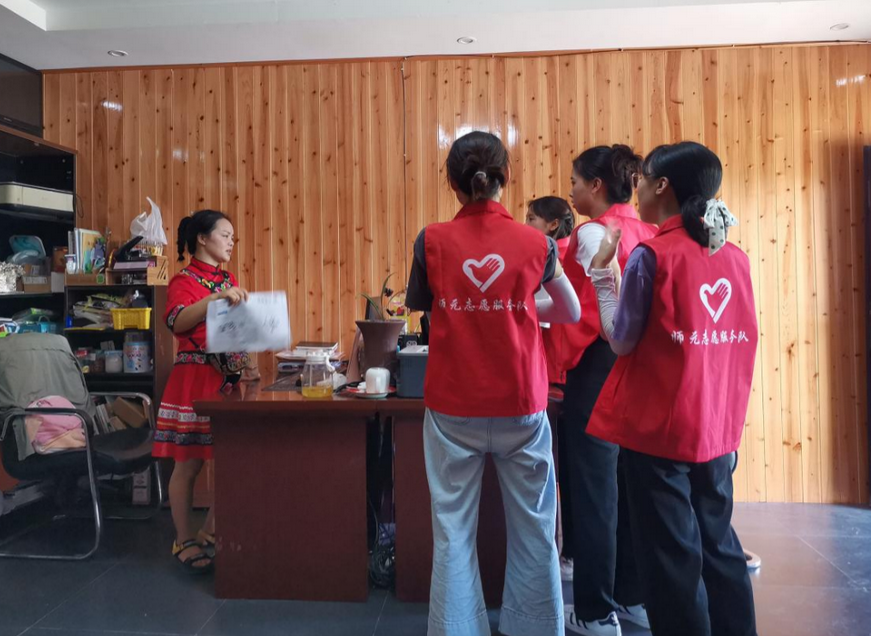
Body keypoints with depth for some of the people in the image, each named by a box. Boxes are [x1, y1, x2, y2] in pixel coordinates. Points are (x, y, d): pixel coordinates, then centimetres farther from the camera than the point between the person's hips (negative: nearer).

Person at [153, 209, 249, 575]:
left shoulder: (230, 281, 16)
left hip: (227, 378, 7)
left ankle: (212, 530, 23)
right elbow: (177, 322, -23)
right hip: (194, 380, -6)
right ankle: (184, 540, 14)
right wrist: (215, 298, -34)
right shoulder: (183, 281, -5)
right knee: (189, 463, 1)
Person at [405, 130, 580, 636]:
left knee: (453, 531, 10)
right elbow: (571, 313, 13)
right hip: (521, 406, 0)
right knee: (533, 532, 14)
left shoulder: (432, 241, -5)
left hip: (452, 407, 0)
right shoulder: (536, 243, -4)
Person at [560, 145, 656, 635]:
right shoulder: (646, 232, 11)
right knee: (628, 485, 16)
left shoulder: (594, 232, -11)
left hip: (599, 365, -8)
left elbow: (591, 307, -14)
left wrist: (566, 360, -3)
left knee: (593, 488, 2)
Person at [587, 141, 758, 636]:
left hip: (660, 427, -6)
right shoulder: (735, 256, 5)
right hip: (719, 426, 7)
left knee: (671, 553, 7)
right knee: (719, 543, 20)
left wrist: (602, 272, -1)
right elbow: (736, 337, 10)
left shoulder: (652, 255, -14)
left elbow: (622, 341, -9)